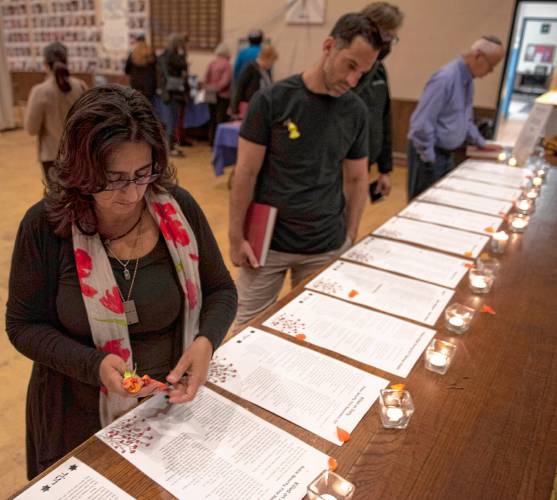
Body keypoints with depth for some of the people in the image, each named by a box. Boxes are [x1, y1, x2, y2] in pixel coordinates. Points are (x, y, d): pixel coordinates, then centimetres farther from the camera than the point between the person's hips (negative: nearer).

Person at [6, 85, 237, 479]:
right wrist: (93, 366, -25)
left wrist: (206, 341, -24)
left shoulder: (179, 207, -13)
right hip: (82, 417, -1)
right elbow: (23, 324, -9)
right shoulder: (46, 225, -17)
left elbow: (221, 290, -3)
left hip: (173, 402, 2)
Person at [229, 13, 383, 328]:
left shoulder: (356, 111, 2)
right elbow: (246, 173, -7)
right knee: (248, 326, 8)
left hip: (327, 247, 3)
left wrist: (351, 238, 6)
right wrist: (236, 237, -6)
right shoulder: (272, 100, -9)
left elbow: (357, 179, 9)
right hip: (268, 241, -2)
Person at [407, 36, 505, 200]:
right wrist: (429, 158, -19)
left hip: (446, 153, 9)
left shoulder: (468, 80, 8)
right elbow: (422, 122, -24)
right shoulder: (446, 78, -21)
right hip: (429, 154, -9)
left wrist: (481, 143, 19)